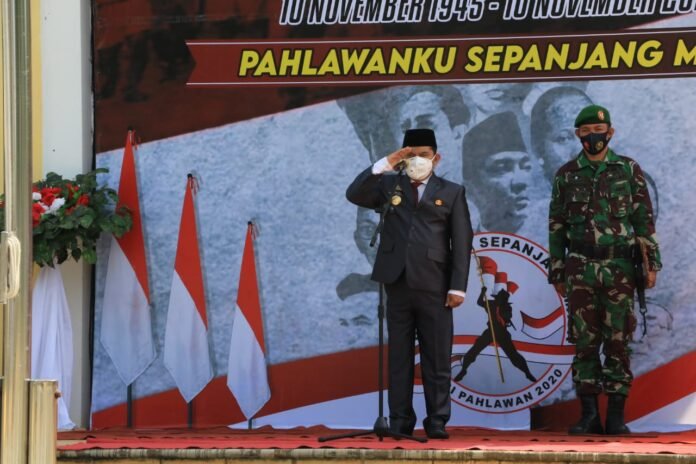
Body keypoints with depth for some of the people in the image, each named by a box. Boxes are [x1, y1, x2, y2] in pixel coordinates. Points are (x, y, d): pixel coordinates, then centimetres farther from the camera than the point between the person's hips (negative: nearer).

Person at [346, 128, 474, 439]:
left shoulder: (451, 192, 7)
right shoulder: (390, 186, 13)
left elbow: (462, 242, 2)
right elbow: (354, 195, -2)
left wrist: (458, 286, -6)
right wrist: (384, 165, -7)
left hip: (434, 286, -2)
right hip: (398, 283, 2)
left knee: (437, 359, 0)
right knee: (399, 357, 5)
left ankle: (437, 422, 6)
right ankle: (400, 422, 9)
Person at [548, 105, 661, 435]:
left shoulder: (629, 170, 5)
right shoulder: (566, 175, 7)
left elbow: (644, 219, 5)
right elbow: (556, 226, 10)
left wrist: (652, 263, -2)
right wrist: (557, 272, 7)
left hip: (619, 268, -1)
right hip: (581, 269, 1)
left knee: (618, 341, 0)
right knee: (584, 341, 1)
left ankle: (616, 416, 4)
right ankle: (588, 414, 6)